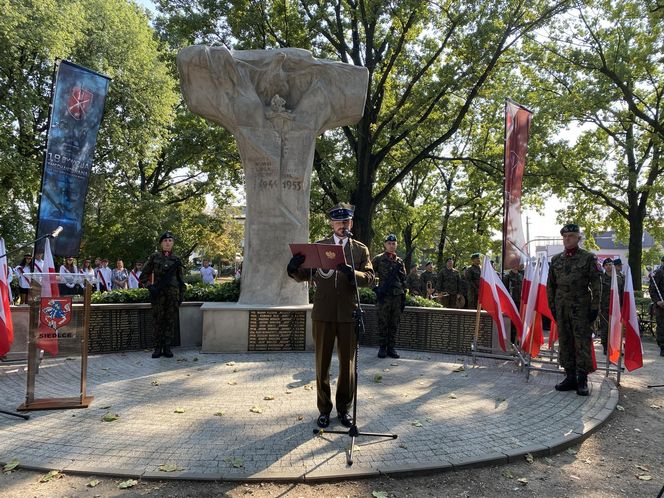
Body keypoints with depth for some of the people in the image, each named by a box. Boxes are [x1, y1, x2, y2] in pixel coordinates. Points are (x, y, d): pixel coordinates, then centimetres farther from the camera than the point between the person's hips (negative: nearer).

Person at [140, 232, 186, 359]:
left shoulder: (177, 259, 8)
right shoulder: (154, 257, 4)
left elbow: (181, 279, 12)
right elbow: (143, 276, 6)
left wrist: (181, 295, 6)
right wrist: (150, 287, -8)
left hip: (173, 293, 1)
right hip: (158, 293, -1)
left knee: (170, 321, 3)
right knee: (157, 320, 1)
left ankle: (167, 347, 11)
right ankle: (157, 348, 8)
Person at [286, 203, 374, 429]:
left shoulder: (361, 249, 8)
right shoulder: (318, 246, 8)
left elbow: (369, 278, -4)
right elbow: (304, 276, 6)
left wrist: (352, 272, -25)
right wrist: (293, 269, -17)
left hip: (348, 314, 0)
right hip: (323, 313, 0)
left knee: (348, 364, 8)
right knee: (322, 363, 7)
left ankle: (344, 408, 23)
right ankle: (324, 409, 20)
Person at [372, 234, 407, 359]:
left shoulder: (399, 261, 13)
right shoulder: (378, 259, 1)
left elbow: (403, 280, 15)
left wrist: (404, 295, 9)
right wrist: (376, 287, -5)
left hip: (397, 297, 4)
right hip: (383, 296, -3)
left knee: (394, 324, 6)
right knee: (383, 323, 1)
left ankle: (391, 347, 15)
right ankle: (382, 348, 10)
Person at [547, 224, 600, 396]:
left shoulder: (589, 258, -1)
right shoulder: (555, 259, 10)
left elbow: (595, 284, -3)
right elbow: (550, 285, 13)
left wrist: (595, 307, -8)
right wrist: (552, 306, 8)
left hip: (581, 308, -4)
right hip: (561, 309, 4)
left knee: (583, 343, -2)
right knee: (565, 343, 8)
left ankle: (582, 380, 5)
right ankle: (570, 377, 17)